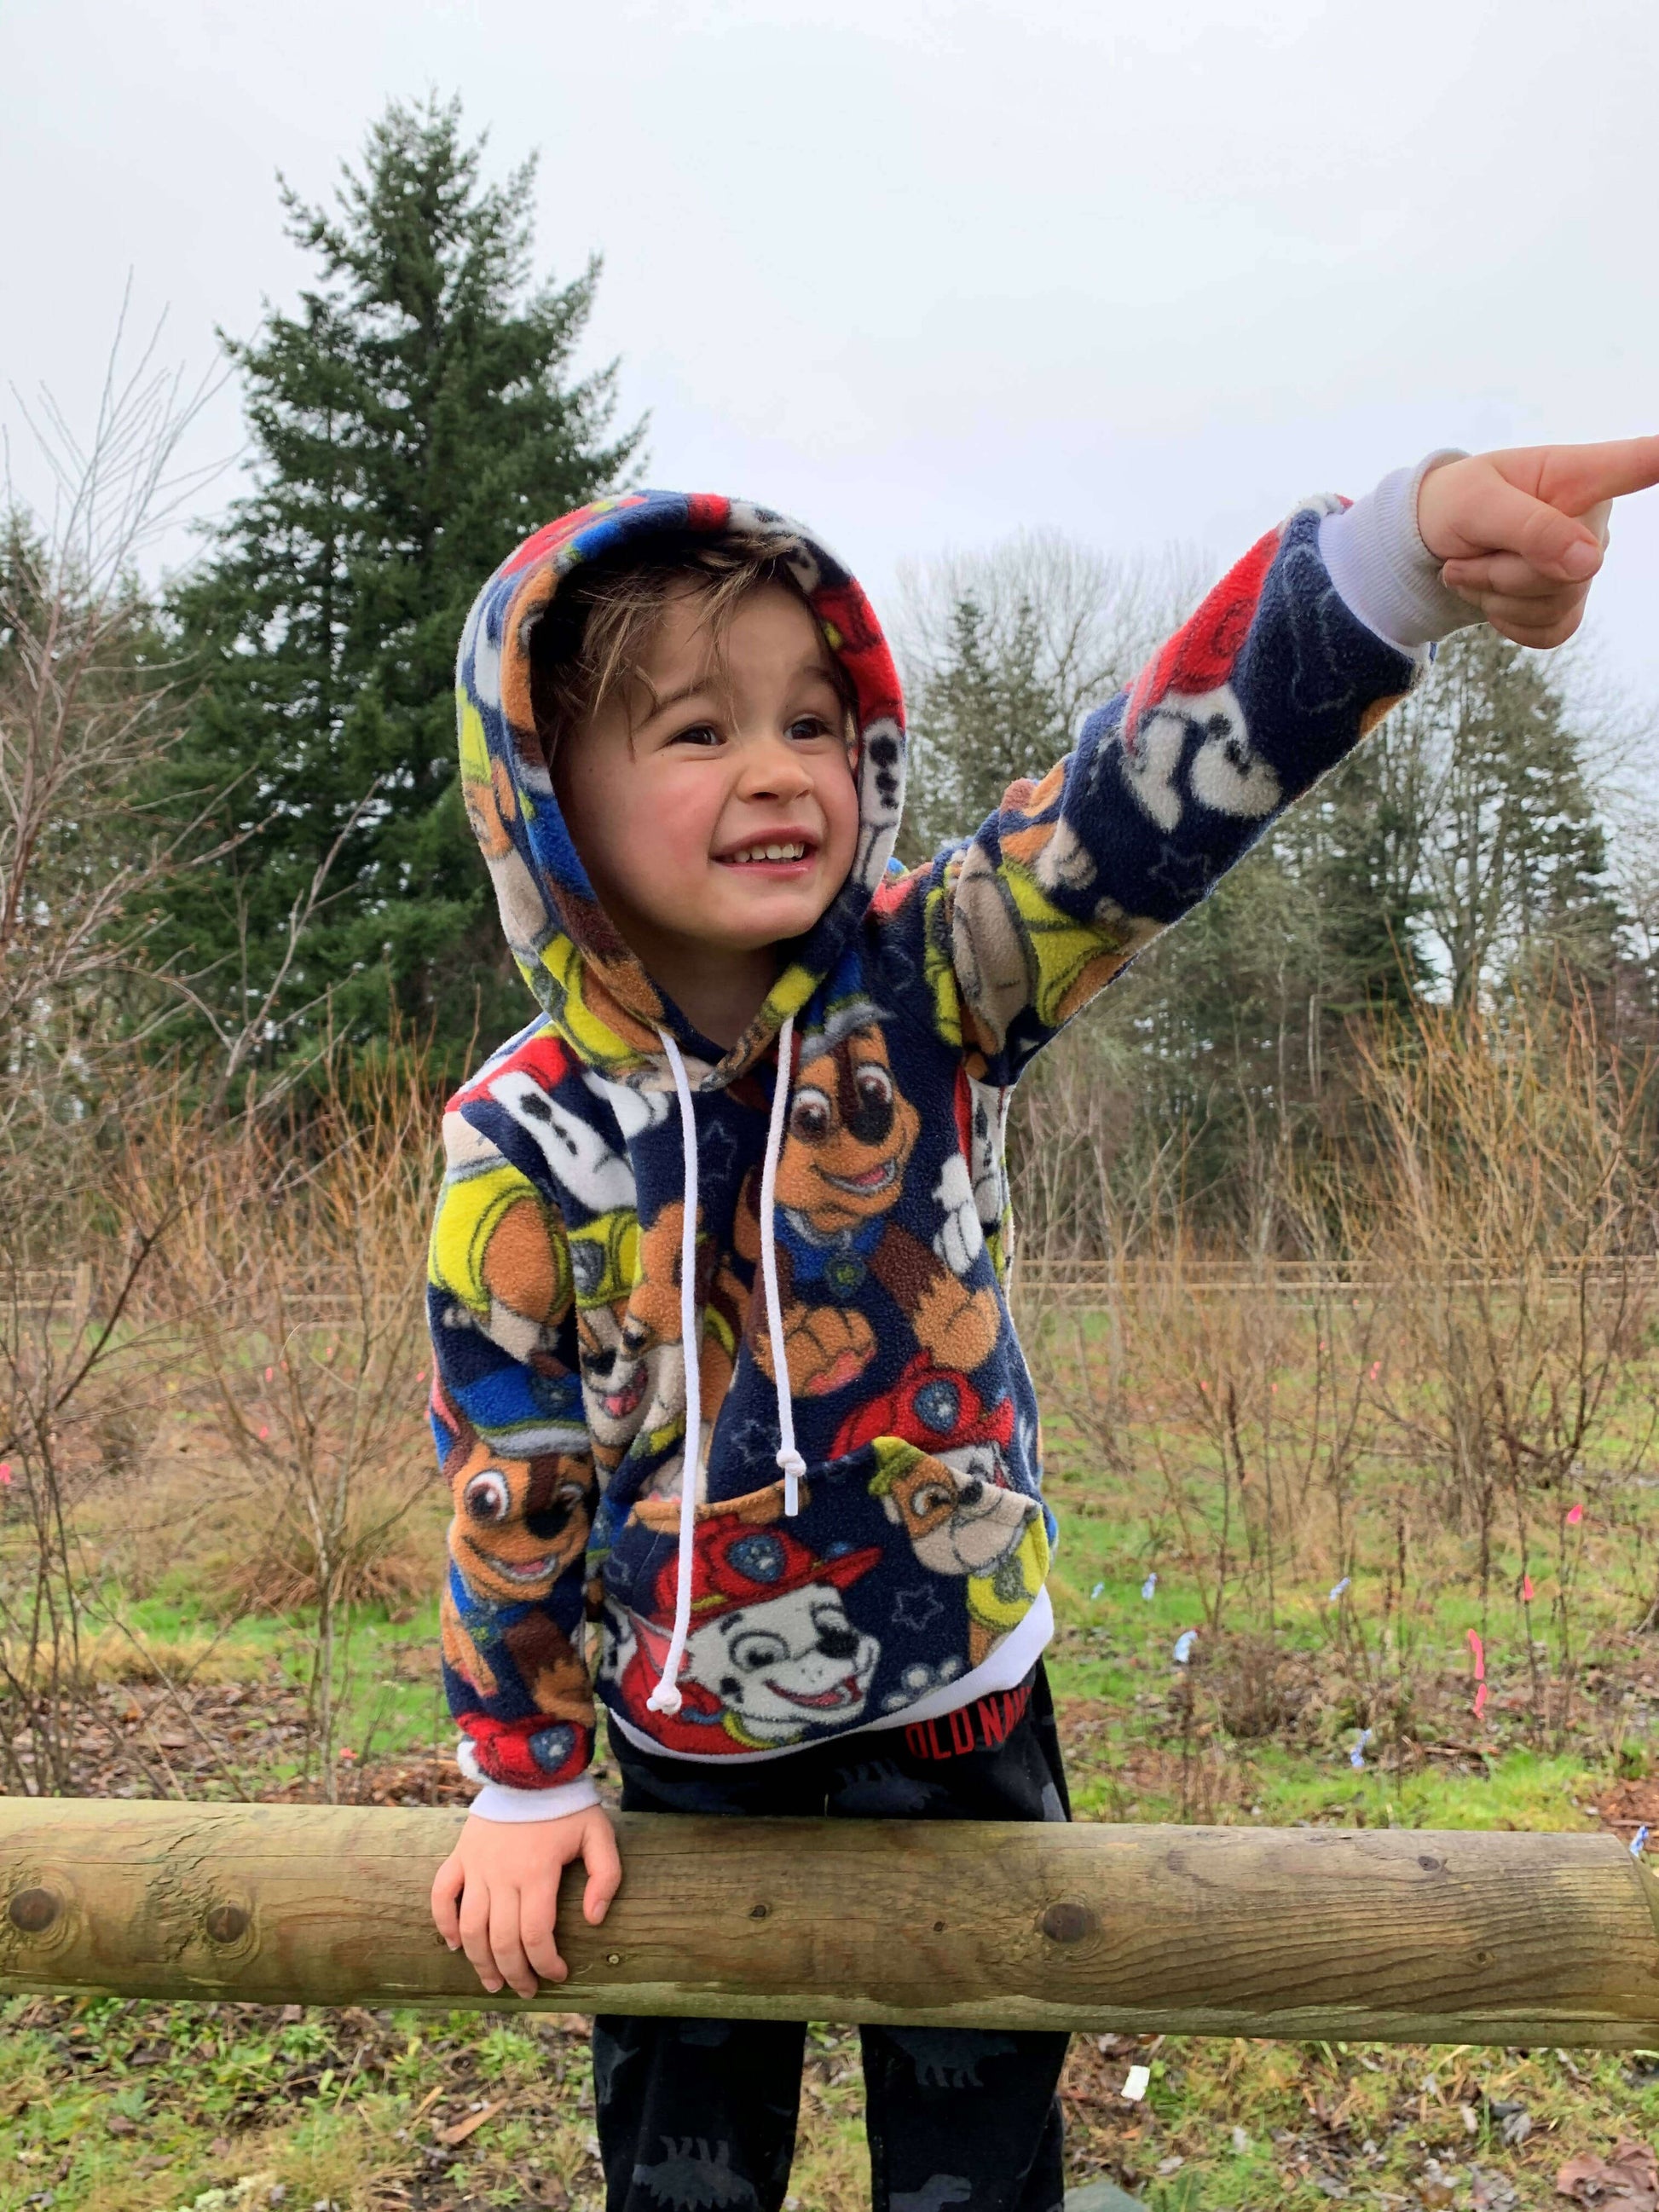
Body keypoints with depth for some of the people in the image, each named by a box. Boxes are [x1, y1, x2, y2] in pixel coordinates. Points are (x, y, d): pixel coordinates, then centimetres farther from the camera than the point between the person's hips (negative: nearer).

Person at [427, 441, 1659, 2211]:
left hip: (962, 1701, 1)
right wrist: (523, 1781, 1)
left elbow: (1152, 790, -35)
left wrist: (1405, 550, -51)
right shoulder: (522, 1139, -19)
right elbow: (510, 1483, -9)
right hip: (689, 1748, 0)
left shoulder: (925, 985, -18)